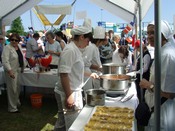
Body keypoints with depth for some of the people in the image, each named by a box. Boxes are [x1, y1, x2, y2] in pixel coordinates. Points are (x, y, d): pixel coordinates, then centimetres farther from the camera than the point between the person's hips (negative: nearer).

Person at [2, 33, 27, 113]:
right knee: (12, 89, -2)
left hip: (19, 70, 8)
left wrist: (24, 66, 18)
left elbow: (22, 57, 20)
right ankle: (12, 108, 8)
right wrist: (9, 71, -28)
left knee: (17, 88, 18)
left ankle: (17, 103, 35)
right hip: (11, 71, -7)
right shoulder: (7, 48, -14)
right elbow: (5, 60, -21)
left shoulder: (19, 46, 9)